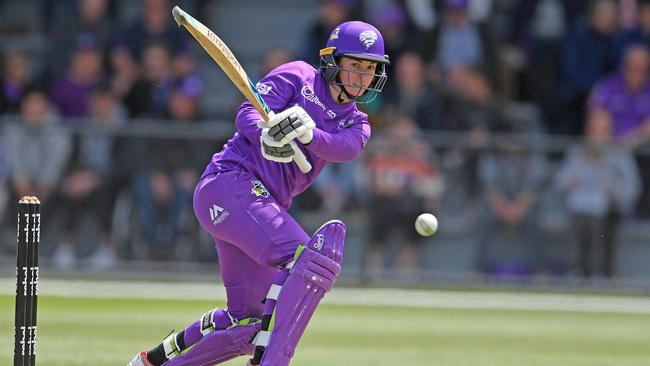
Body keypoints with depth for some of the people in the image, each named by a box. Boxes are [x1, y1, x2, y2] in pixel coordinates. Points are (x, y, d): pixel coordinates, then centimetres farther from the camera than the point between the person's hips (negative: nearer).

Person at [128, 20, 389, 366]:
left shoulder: (355, 123, 17)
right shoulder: (297, 76, 4)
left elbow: (347, 148, -8)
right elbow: (247, 113, -9)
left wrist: (308, 133, -30)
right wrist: (267, 135, -32)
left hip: (266, 205, 8)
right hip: (229, 181, -8)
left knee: (249, 321, 9)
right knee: (311, 254, -28)